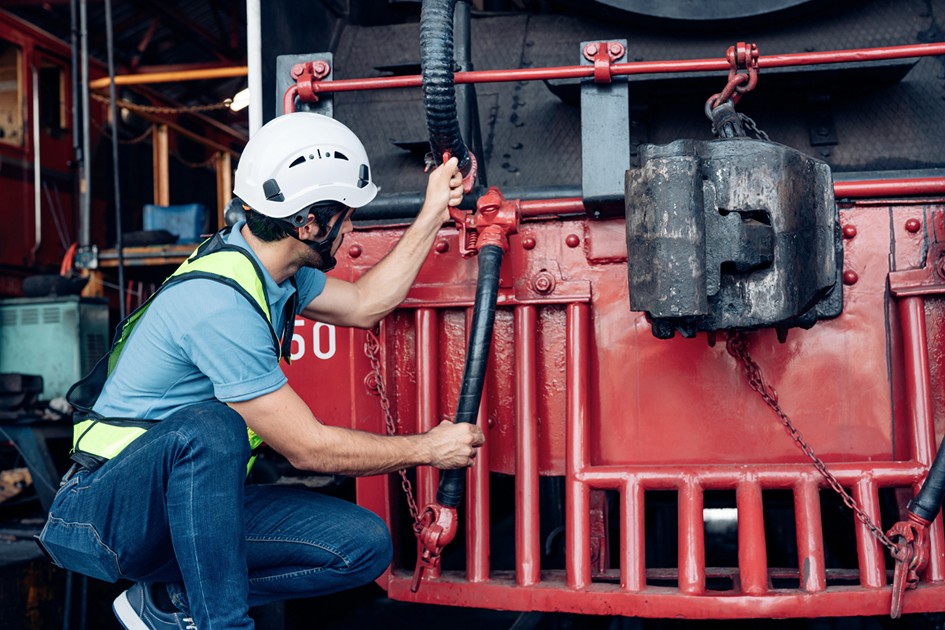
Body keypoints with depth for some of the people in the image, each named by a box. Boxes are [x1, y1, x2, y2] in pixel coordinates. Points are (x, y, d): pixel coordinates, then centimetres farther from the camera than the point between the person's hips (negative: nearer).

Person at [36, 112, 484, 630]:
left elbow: (365, 304, 19)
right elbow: (308, 447, -23)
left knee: (364, 545, -7)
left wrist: (433, 213, 16)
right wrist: (428, 449, -11)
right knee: (208, 428, -40)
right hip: (102, 508, -9)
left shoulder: (264, 261, 3)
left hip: (193, 502, 9)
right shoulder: (220, 304, -27)